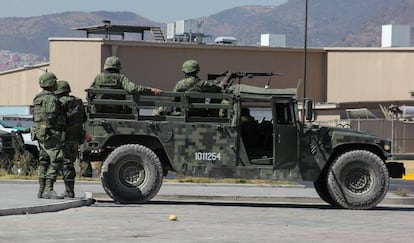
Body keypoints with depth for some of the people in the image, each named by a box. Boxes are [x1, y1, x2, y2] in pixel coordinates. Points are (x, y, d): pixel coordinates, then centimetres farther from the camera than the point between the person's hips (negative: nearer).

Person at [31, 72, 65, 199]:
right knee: (56, 161, -12)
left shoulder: (38, 98, 17)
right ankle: (49, 189, -19)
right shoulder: (51, 98, -14)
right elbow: (51, 116, -24)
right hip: (50, 135, -10)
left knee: (44, 162, 12)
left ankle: (42, 190, 13)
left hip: (40, 134, 10)